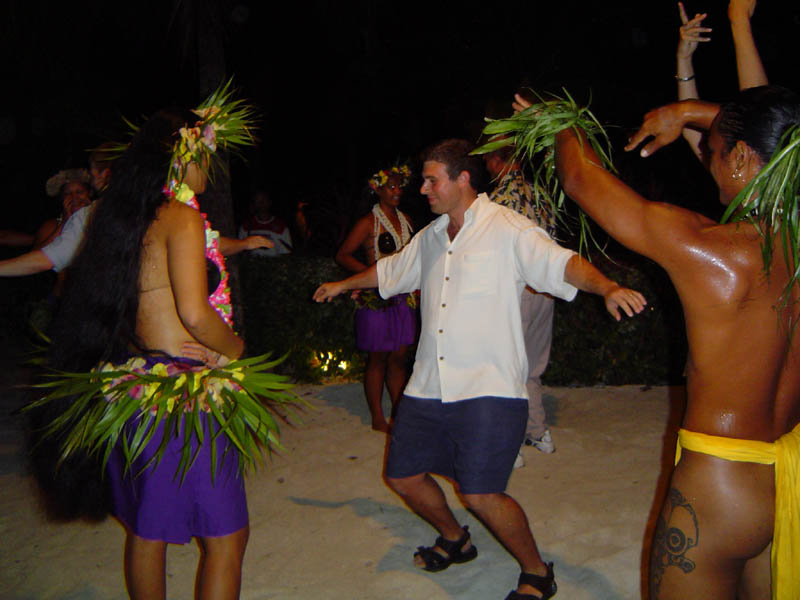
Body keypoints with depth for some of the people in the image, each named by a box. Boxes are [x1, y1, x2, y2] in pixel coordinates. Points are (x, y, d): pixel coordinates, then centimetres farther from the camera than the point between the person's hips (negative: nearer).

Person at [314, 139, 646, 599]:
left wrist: (608, 287, -39)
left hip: (489, 388, -8)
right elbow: (390, 271, 32)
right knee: (403, 476, 12)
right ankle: (455, 540, 42)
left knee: (481, 494, -15)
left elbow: (560, 263, -20)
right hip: (429, 386, 8)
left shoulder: (507, 229, -6)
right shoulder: (430, 238, 16)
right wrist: (344, 284, 45)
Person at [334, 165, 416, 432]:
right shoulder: (369, 222, -7)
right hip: (377, 299, -6)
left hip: (402, 298, 6)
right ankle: (377, 418, 12)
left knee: (399, 357, 10)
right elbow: (342, 255, -9)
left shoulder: (405, 219, 13)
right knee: (378, 358, 2)